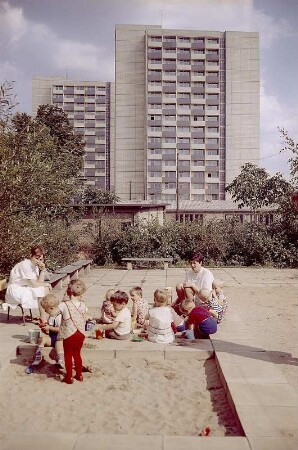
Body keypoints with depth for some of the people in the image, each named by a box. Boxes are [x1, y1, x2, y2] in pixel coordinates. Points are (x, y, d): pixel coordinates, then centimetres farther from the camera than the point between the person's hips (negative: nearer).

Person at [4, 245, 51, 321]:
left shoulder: (35, 265, 6)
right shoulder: (25, 265, -20)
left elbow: (40, 282, -2)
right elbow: (34, 284, -23)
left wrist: (43, 270, -13)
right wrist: (46, 284, -8)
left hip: (25, 289, 9)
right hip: (16, 291, -9)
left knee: (46, 289, -3)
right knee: (43, 290, -19)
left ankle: (43, 315, 0)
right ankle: (43, 317, -9)